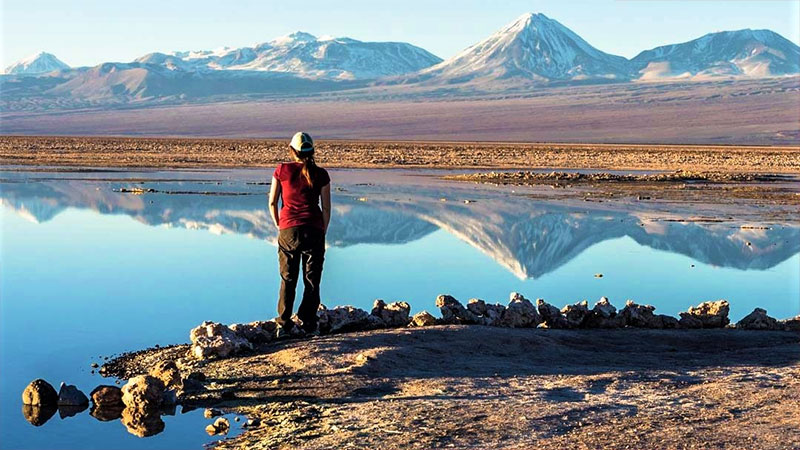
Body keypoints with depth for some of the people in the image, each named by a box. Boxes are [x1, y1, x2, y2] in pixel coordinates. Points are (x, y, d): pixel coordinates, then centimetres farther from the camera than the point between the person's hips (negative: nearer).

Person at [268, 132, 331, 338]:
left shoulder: (282, 171, 0)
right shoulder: (320, 174, -1)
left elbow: (272, 202, 2)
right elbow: (326, 208, 0)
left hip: (288, 230, 1)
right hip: (314, 230, 0)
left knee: (287, 279, 10)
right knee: (312, 279, 8)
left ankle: (284, 325, 7)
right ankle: (308, 324, 8)